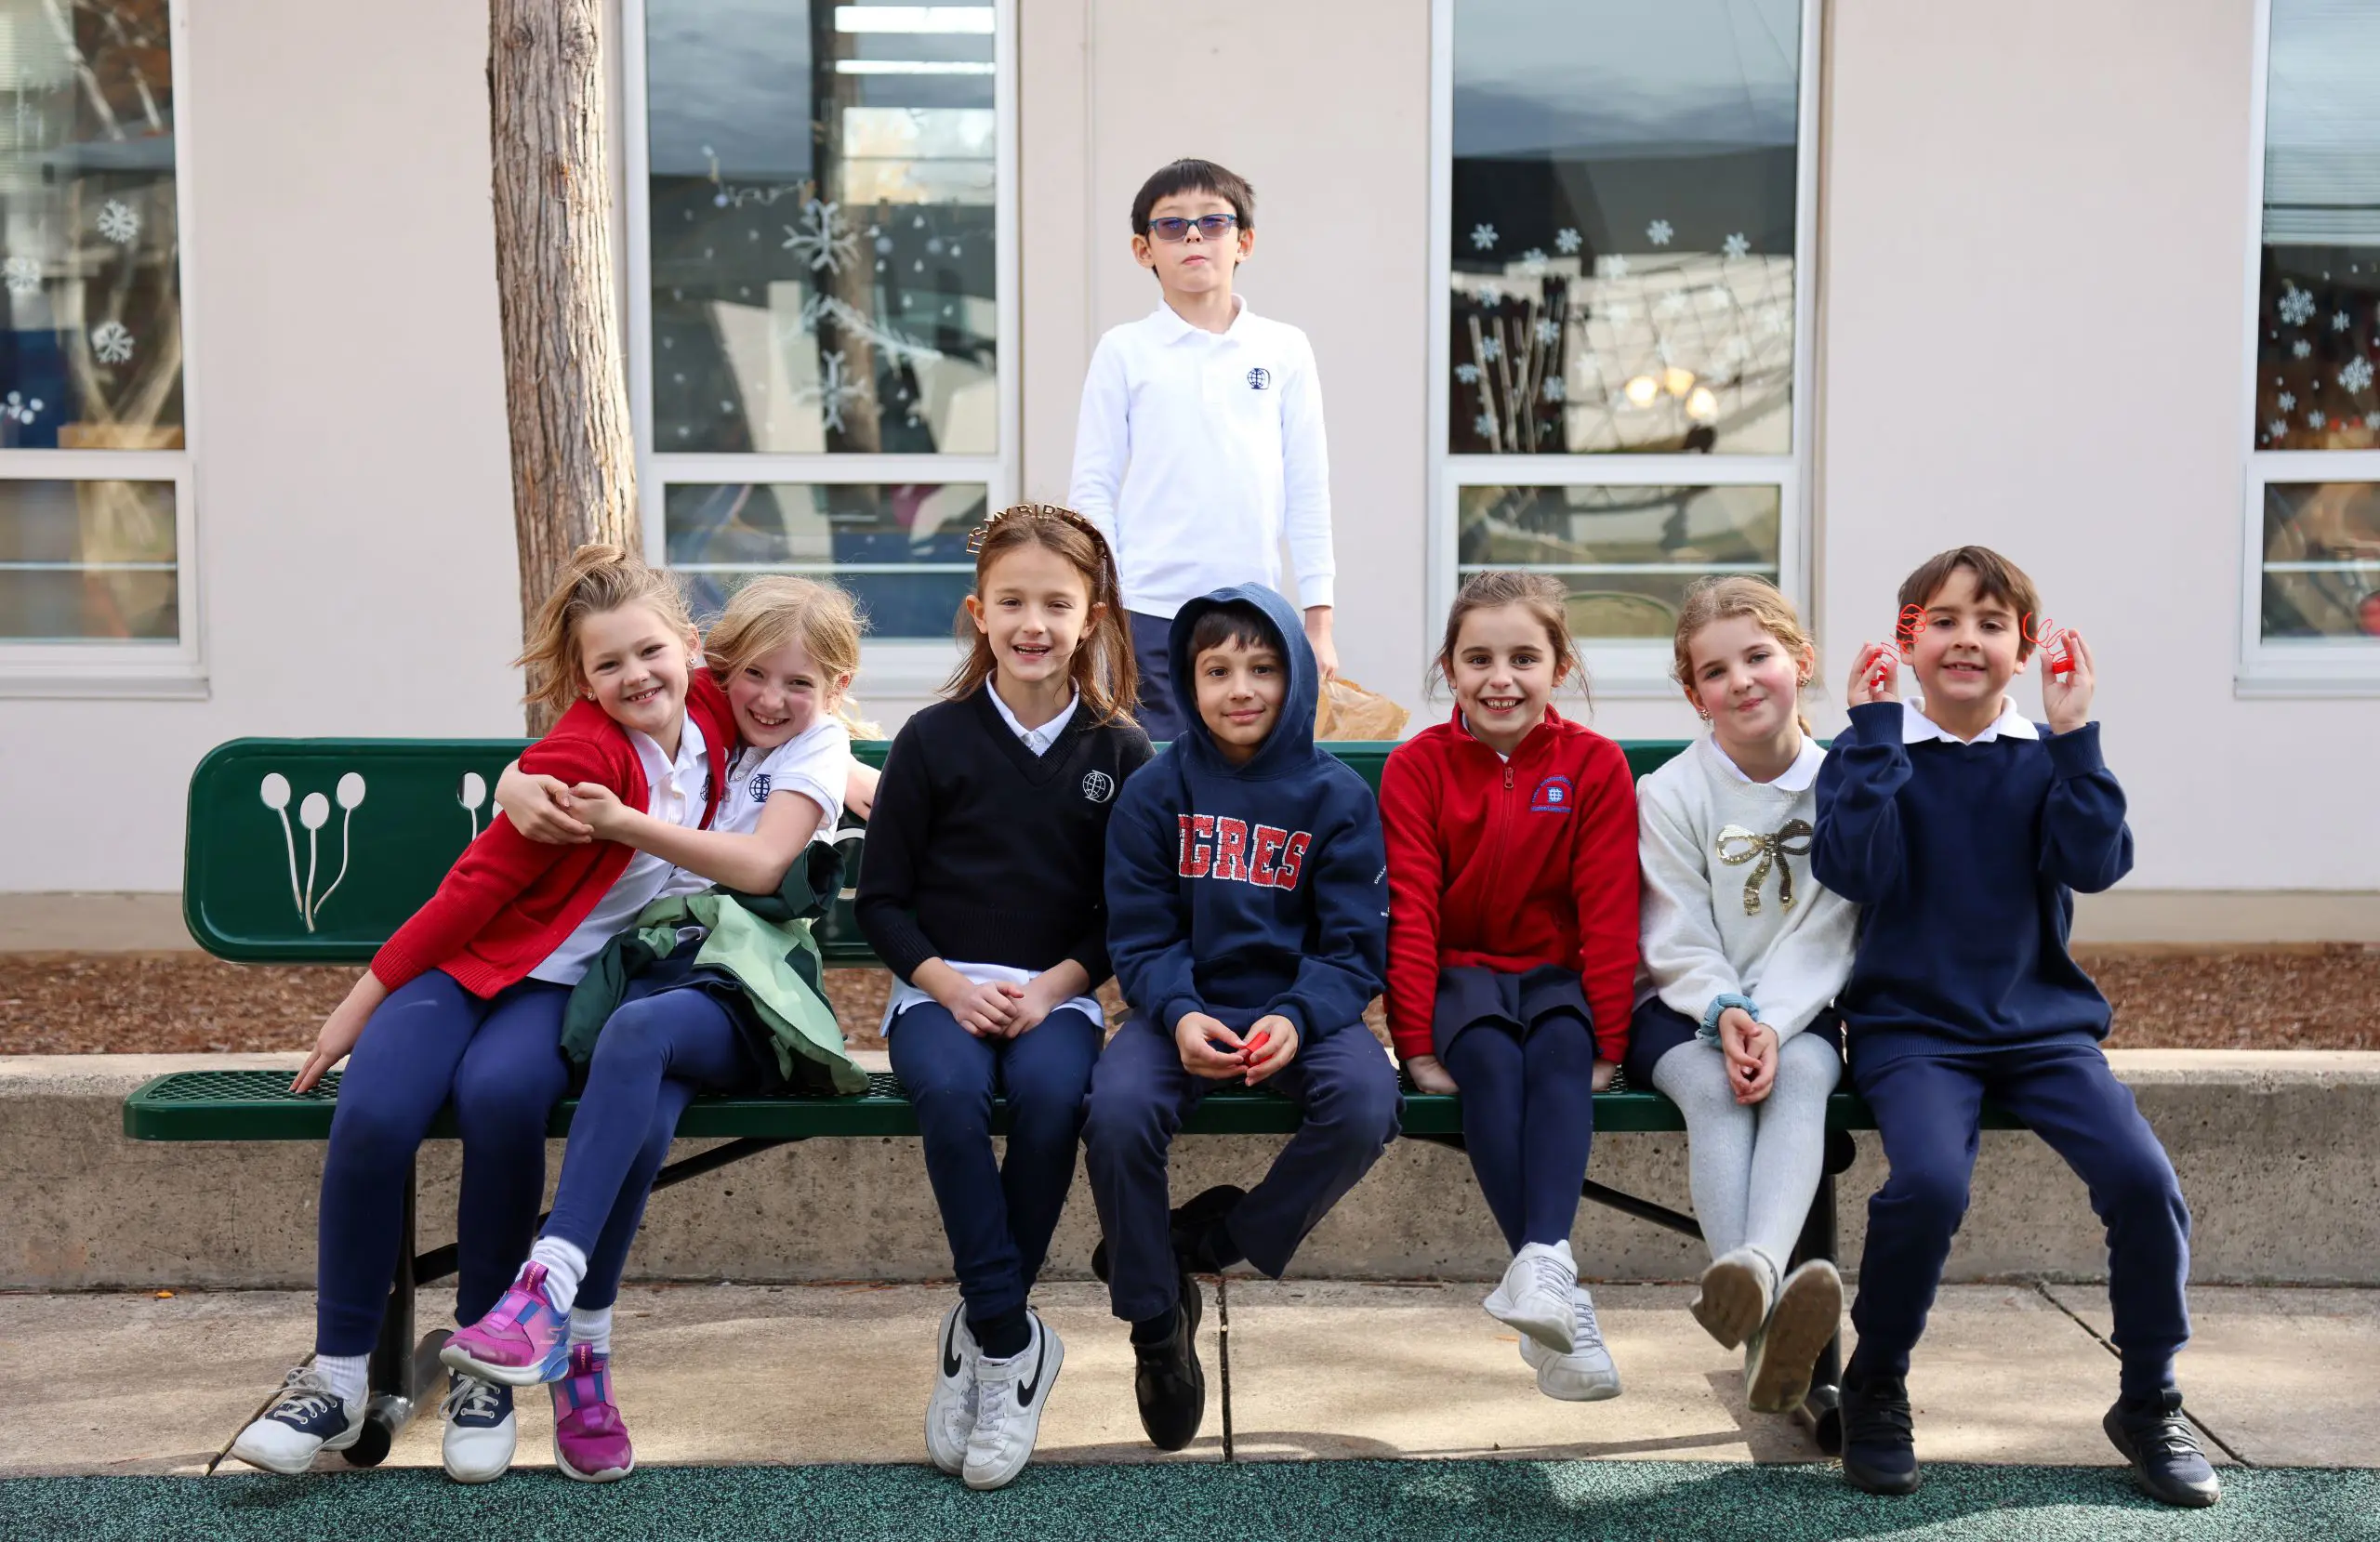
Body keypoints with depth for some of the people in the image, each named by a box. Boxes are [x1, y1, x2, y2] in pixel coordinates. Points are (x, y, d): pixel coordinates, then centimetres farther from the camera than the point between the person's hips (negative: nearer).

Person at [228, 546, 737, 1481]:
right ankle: (337, 1376, -11)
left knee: (499, 1095, -33)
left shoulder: (710, 714, -2)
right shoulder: (578, 755, -18)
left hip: (569, 986, 2)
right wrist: (366, 997, -10)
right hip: (469, 959, -2)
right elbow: (479, 881, -13)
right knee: (371, 1115, -30)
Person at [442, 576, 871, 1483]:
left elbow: (761, 864, -7)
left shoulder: (817, 747, 10)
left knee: (638, 1029, -38)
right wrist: (519, 788, -9)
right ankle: (583, 1356, -30)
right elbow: (528, 775, 16)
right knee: (646, 1116, -34)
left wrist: (621, 823, -16)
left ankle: (550, 1287, -46)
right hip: (650, 961, 3)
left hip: (745, 994, -2)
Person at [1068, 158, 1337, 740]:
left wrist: (1320, 619, 5)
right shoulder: (1124, 352, 3)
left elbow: (1308, 487, 8)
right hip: (1148, 615, -1)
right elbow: (1093, 486, 3)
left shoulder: (1285, 350, 7)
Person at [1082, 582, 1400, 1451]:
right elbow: (1139, 938, 1)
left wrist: (1295, 1018, -22)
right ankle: (1155, 1321, -6)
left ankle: (1210, 1240, -4)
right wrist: (1180, 1015, -20)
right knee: (1116, 1112, -30)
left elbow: (1354, 947, -2)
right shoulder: (1154, 793, 3)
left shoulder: (1336, 796, 1)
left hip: (1301, 1009, 0)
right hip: (1187, 1008, 0)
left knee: (1366, 1107, -31)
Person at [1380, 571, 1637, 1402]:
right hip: (1461, 974, -1)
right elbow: (1410, 911, -8)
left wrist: (1606, 1044, -14)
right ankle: (1559, 1301, -40)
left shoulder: (1594, 764, -1)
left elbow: (1609, 915, -6)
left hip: (1558, 975, 1)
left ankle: (1543, 1258, -48)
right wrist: (1417, 1043, -16)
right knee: (1489, 1054, -32)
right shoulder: (1416, 766, -1)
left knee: (1561, 1054, -32)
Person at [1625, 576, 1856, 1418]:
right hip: (1685, 1008, -1)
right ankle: (1761, 1318, -49)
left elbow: (1826, 936, -6)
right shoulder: (1670, 793, -2)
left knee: (1801, 1074, -33)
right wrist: (1725, 1014, -26)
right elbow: (1681, 944, -6)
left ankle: (1758, 1264, -57)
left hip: (1799, 1008, 1)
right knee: (1713, 1087, -33)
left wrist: (1772, 1024, -22)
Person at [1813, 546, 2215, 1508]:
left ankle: (2149, 1404, 5)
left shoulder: (2044, 761, 8)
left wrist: (2074, 736, -13)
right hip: (1913, 1026, -3)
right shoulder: (1875, 756, 1)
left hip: (2043, 1023, 3)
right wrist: (1873, 731, -15)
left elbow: (2093, 866, -8)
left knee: (2143, 1178, -20)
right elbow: (1852, 870, -15)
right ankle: (1875, 1389, -3)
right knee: (1928, 1182, -30)